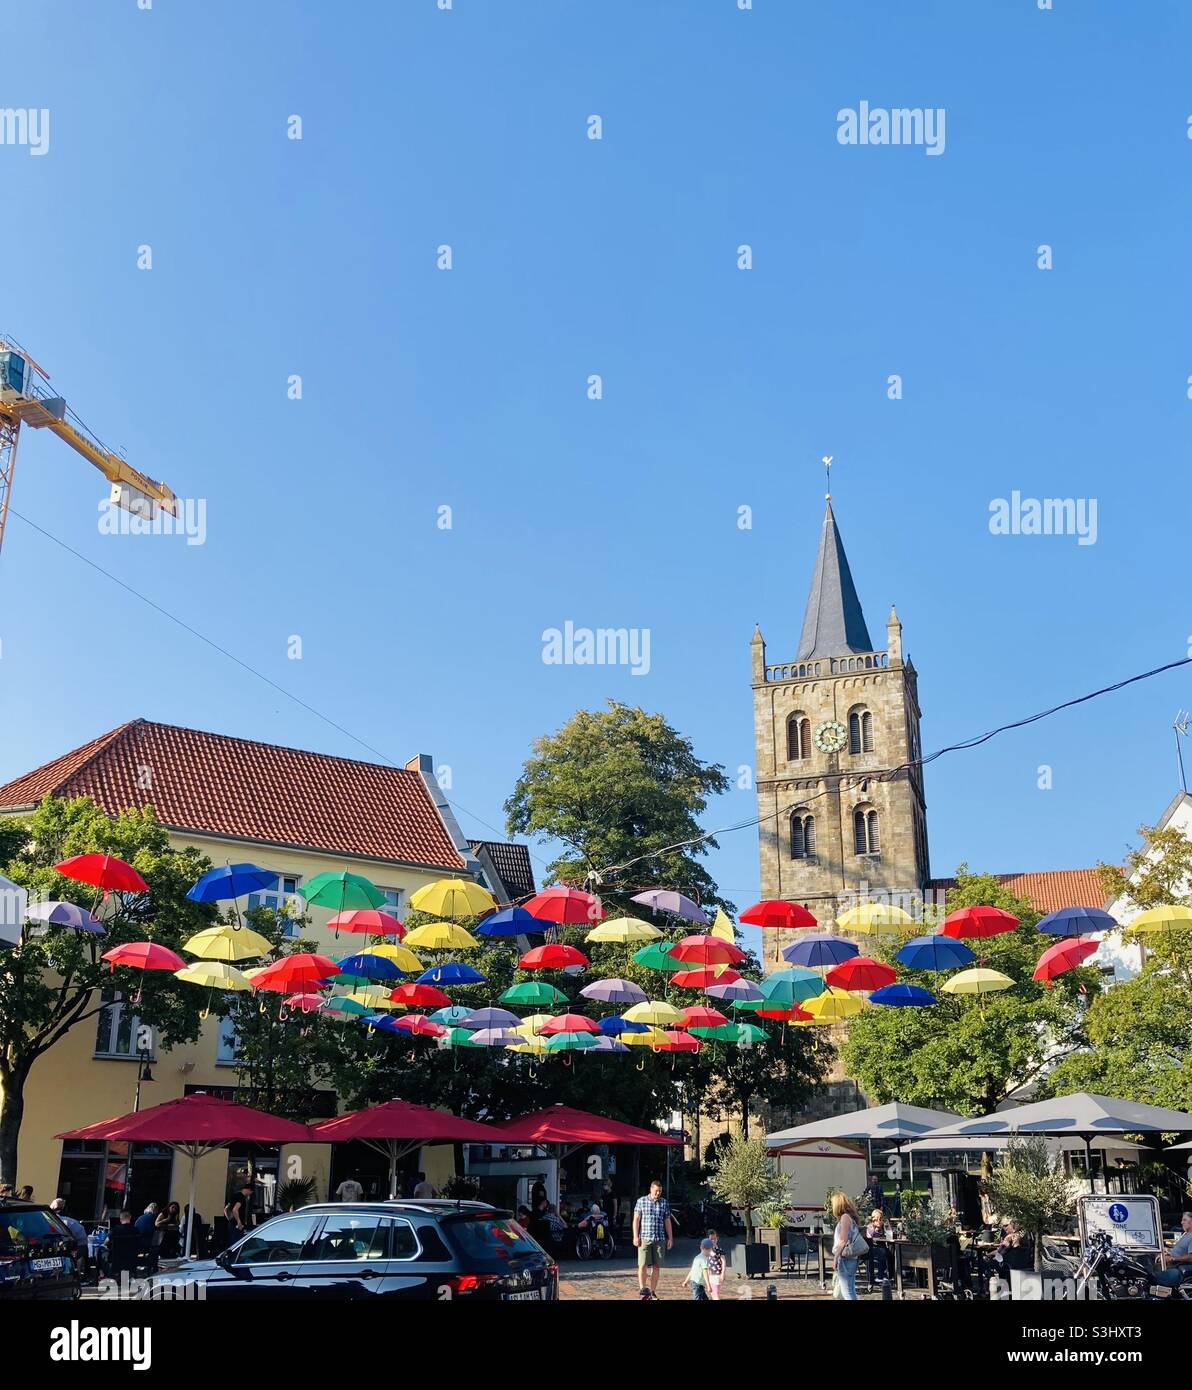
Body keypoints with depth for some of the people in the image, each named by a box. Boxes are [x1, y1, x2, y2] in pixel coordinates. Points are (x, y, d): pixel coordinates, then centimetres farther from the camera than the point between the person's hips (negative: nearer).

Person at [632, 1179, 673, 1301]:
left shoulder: (665, 1203, 8)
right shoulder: (641, 1201, 2)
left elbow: (667, 1221, 12)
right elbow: (636, 1219, 3)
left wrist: (670, 1238, 8)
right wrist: (635, 1236, -4)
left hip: (660, 1239, 2)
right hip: (644, 1238, -2)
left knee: (656, 1266, 4)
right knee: (643, 1265, -10)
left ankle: (652, 1292, 13)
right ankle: (642, 1289, 3)